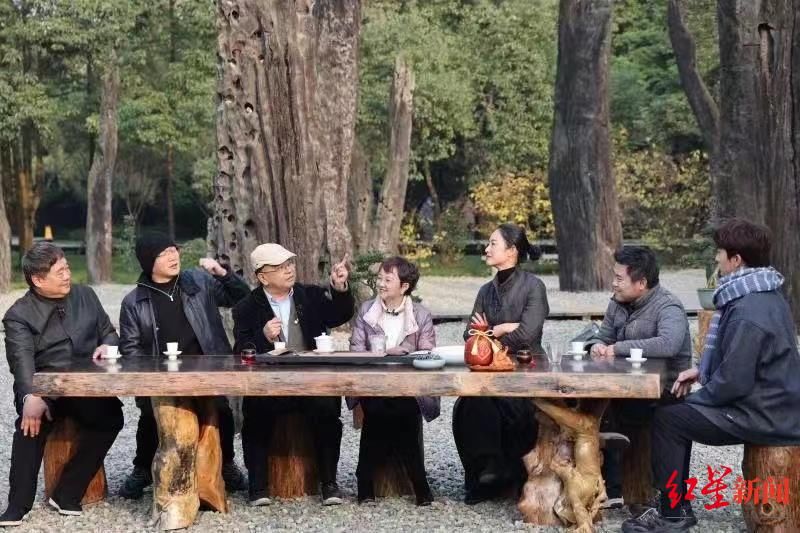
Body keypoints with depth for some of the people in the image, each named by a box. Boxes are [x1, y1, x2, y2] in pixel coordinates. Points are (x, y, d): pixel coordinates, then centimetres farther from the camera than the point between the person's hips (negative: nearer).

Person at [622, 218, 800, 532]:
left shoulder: (749, 312, -25)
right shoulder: (762, 295, 10)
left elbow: (734, 381, -26)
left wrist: (695, 398, -9)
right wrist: (702, 371, 8)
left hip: (763, 416, -10)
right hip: (770, 404, 10)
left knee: (667, 419, -6)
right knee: (678, 413, 18)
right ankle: (676, 504, 22)